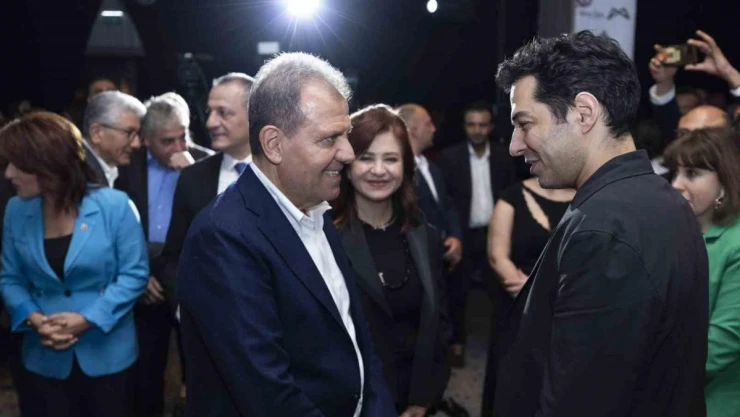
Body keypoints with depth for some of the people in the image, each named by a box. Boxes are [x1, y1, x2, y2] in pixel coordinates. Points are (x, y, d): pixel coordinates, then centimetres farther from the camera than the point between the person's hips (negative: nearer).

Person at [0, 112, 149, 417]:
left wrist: (87, 319, -20)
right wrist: (33, 318, -14)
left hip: (107, 354, -3)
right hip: (46, 358, 3)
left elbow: (134, 274, -11)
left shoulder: (114, 205, -14)